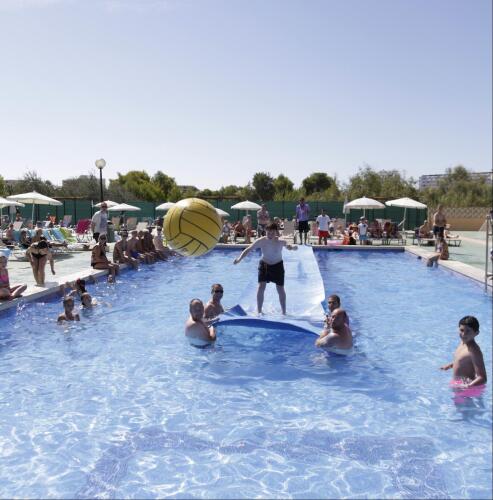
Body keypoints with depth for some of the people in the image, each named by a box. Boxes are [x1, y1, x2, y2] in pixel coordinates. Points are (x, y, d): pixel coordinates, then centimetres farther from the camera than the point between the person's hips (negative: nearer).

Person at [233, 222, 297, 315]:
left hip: (277, 266, 0)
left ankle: (284, 312, 25)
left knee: (280, 289, 6)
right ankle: (259, 311, 2)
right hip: (264, 265, 1)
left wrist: (292, 247, -46)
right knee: (261, 287, -11)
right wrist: (239, 258, -31)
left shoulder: (281, 242, -24)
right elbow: (248, 249, -19)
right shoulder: (261, 241, -21)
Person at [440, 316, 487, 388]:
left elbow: (482, 378, -27)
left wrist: (469, 386, -40)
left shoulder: (474, 351, -25)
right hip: (457, 383, 9)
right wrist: (450, 365, 26)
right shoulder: (463, 343, 1)